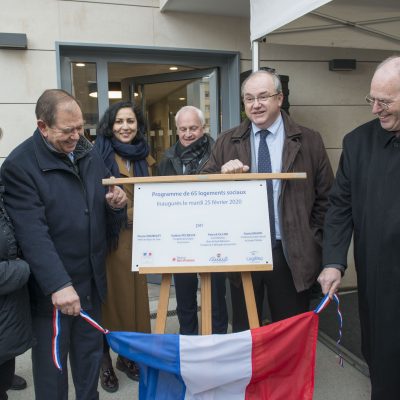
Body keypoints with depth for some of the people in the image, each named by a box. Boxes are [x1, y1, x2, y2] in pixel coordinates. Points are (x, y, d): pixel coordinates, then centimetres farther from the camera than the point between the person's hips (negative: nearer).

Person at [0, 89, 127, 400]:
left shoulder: (90, 154, 5)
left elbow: (107, 224, 13)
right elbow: (33, 234, -22)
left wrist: (115, 205, -10)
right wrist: (58, 284, -29)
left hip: (91, 280, 6)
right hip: (51, 288, -5)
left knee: (90, 356, 21)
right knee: (52, 363, 12)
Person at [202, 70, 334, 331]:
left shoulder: (309, 141, 1)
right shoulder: (227, 142, 4)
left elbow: (325, 197, 3)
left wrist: (314, 243, -1)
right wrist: (222, 173, -17)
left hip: (293, 254, -1)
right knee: (243, 334, 15)